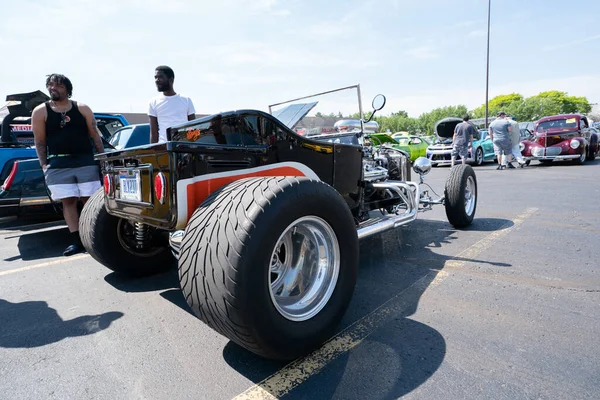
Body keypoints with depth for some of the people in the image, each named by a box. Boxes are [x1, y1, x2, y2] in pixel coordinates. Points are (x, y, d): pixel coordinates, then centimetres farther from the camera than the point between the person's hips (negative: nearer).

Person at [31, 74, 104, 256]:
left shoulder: (82, 108, 8)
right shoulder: (40, 111, 7)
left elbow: (95, 136, 7)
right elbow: (40, 141, 6)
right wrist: (44, 164, -2)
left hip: (86, 161, 0)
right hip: (58, 164, 0)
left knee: (90, 200, 1)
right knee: (68, 201, 1)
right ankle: (76, 241, 4)